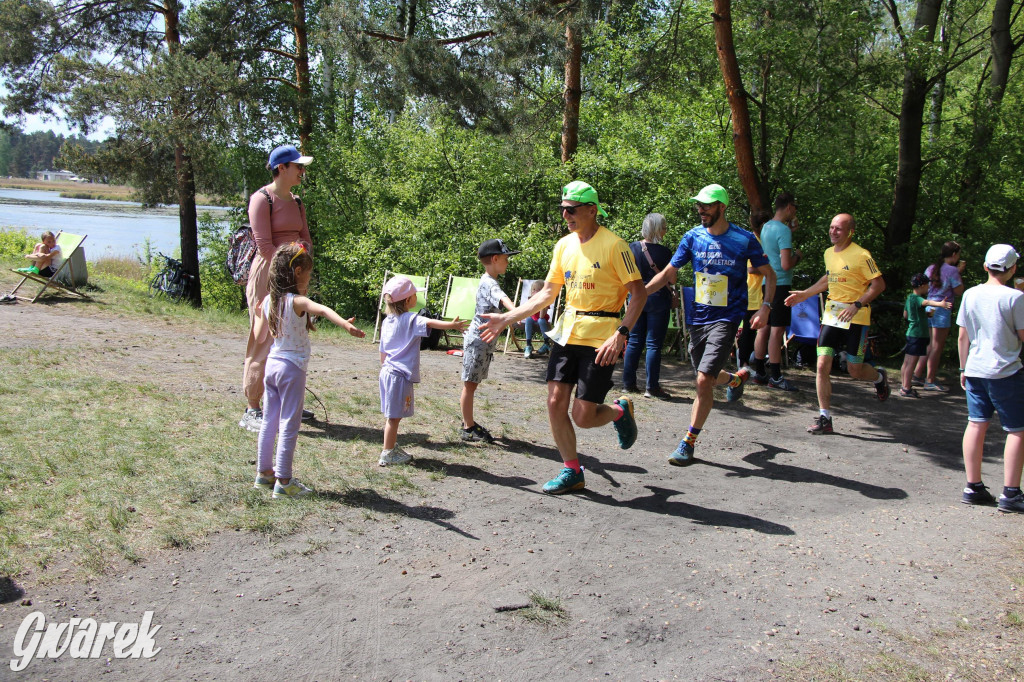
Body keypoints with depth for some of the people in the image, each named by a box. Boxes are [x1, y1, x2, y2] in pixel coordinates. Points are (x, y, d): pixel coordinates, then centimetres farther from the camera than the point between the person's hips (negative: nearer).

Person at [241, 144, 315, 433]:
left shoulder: (296, 202, 14)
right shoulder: (262, 199, -10)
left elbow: (306, 240, 15)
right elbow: (264, 247, -15)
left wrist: (303, 256, -6)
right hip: (267, 276, -8)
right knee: (263, 342, -5)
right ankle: (252, 411, 2)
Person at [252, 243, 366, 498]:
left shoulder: (268, 301, 5)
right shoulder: (297, 301, -16)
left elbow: (259, 336, 14)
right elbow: (322, 309, -38)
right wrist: (344, 323, -54)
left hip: (271, 364, 7)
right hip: (292, 367, -7)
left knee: (269, 421, 16)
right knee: (289, 425, -1)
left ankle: (264, 472, 27)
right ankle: (283, 481, 2)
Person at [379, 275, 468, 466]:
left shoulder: (387, 321, 11)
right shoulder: (411, 320, -13)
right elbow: (430, 323, -31)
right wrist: (452, 325, -39)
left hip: (387, 371, 8)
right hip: (400, 374, -8)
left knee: (393, 415, 17)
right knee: (394, 416, -1)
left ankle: (393, 448, 27)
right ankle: (387, 454, 5)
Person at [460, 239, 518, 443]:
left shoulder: (487, 281, 14)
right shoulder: (490, 283, -19)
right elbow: (502, 298, -41)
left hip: (483, 341, 10)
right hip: (478, 340, -10)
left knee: (471, 384, 17)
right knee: (470, 384, -1)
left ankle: (468, 423, 26)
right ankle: (468, 428, 5)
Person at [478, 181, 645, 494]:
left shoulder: (613, 245, -11)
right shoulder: (564, 245, 9)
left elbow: (639, 292, -11)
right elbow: (547, 293, 14)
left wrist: (620, 334, -22)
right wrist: (507, 318, 8)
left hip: (601, 338, -6)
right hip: (567, 333, 6)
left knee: (583, 416, -6)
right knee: (556, 404, 2)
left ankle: (620, 411, 27)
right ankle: (572, 472, 19)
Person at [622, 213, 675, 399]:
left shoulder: (632, 248, -1)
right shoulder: (663, 252, -13)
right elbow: (672, 280, -6)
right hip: (658, 298, -4)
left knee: (634, 342, 12)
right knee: (654, 344, 0)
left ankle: (629, 383, 15)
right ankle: (652, 387, 3)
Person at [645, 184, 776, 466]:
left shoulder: (744, 239, -6)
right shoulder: (693, 237, 2)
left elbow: (768, 274, 4)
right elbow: (668, 273, 4)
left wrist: (765, 307, -11)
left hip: (726, 319, -5)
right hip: (698, 317, 5)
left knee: (704, 380, -15)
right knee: (708, 378, 17)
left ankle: (689, 442, -3)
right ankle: (737, 378, 53)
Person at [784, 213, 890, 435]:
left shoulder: (861, 255, -11)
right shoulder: (828, 253, 9)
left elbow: (879, 284, -10)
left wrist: (857, 305, -20)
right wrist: (804, 294, 20)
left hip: (856, 318, -5)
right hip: (832, 315, 5)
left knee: (854, 370, 1)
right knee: (823, 364, -6)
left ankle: (879, 377, 39)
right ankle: (824, 417, 1)